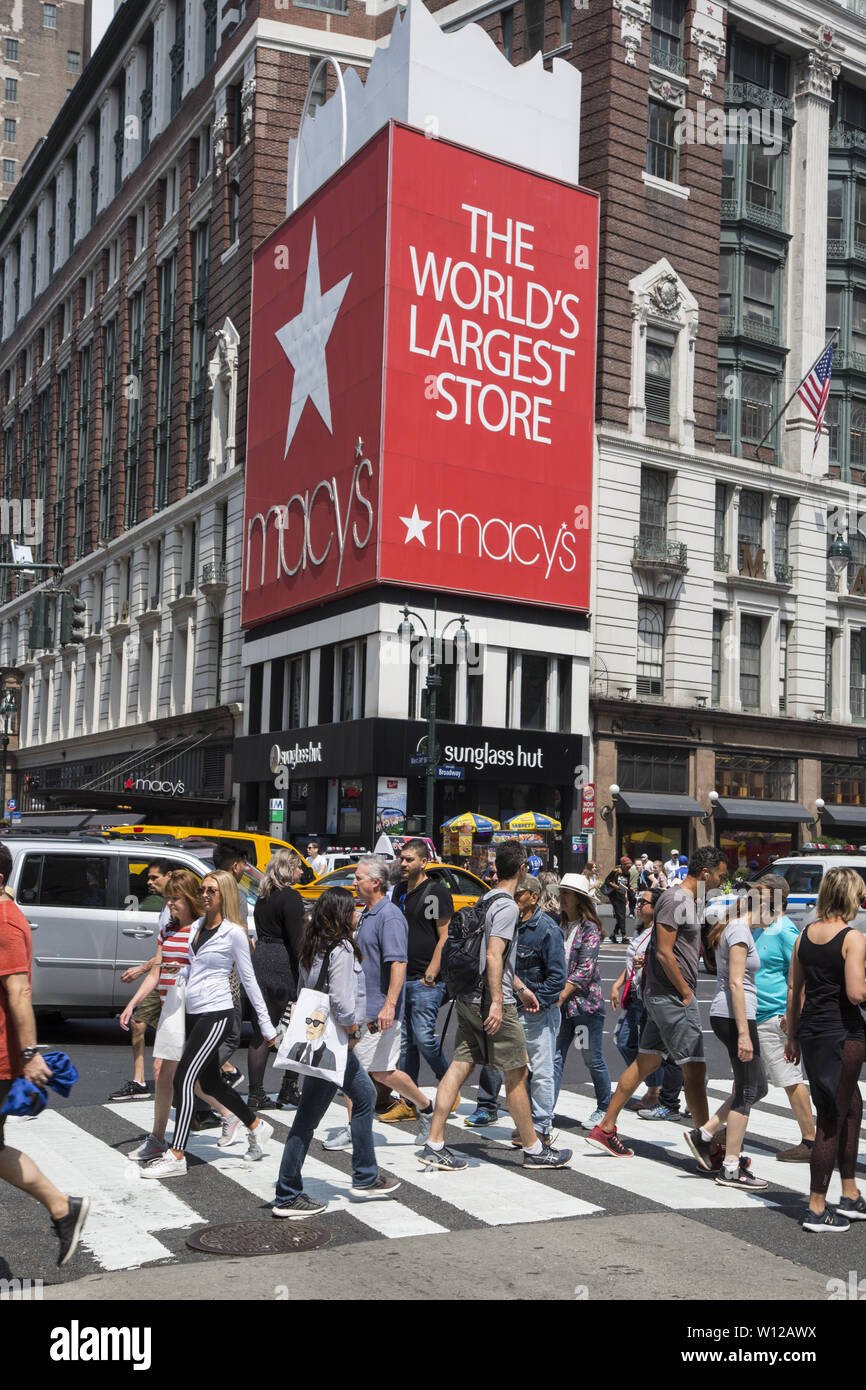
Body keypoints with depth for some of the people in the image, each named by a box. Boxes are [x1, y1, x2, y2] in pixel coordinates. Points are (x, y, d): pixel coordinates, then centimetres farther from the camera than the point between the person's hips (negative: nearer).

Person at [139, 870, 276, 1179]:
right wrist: (179, 970, 1)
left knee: (184, 1079, -13)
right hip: (193, 1013, 8)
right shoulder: (198, 926, 11)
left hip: (216, 1014, -8)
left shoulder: (233, 932, -9)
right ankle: (257, 1126, 35)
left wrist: (265, 1024, -3)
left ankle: (176, 1156, -9)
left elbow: (248, 979, -5)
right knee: (210, 1082, 16)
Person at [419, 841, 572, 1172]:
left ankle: (434, 1145, 4)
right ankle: (533, 1149, 12)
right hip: (491, 1002, -9)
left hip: (468, 1000, 9)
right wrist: (497, 1002, -22)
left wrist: (520, 987, 31)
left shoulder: (485, 901, 16)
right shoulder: (507, 906, -13)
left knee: (460, 1066, 6)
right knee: (516, 1073, 2)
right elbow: (493, 956, -21)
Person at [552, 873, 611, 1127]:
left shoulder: (590, 928, -8)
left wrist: (560, 996, -18)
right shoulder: (560, 926, 11)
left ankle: (604, 1108, 24)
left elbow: (584, 970, -15)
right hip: (560, 1003, 5)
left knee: (593, 1059, 6)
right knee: (554, 1056, -3)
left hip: (585, 1001, -5)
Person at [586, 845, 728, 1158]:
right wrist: (686, 991, -15)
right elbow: (664, 953, -20)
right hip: (672, 996, -10)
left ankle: (604, 1129, 18)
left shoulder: (688, 899, 17)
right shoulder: (675, 899, -15)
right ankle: (709, 1147, -1)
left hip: (663, 995, 10)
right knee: (694, 1069, -6)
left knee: (647, 1061, 13)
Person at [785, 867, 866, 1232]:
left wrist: (792, 1036, 18)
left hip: (809, 1030, 7)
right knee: (832, 1119, 1)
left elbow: (793, 989, 10)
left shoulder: (804, 935, 6)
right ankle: (817, 1209, 5)